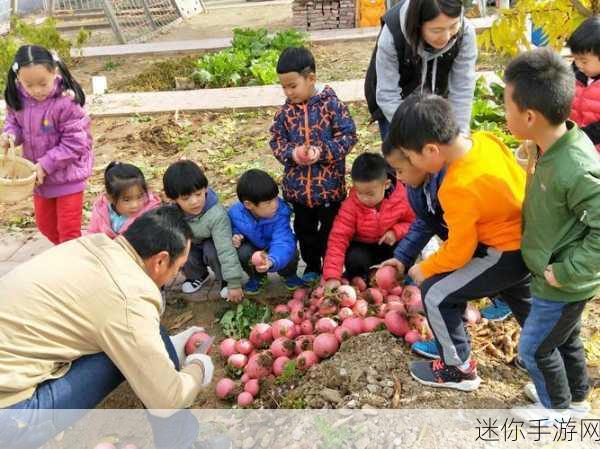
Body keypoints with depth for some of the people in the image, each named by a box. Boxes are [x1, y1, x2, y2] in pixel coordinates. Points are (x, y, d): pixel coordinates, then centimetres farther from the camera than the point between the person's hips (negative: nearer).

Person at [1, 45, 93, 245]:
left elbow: (73, 143, -23)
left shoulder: (66, 103, -25)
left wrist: (45, 164, -23)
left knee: (69, 229, 4)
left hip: (67, 175, -7)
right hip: (39, 175, 7)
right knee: (45, 224, 22)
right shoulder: (18, 99, -7)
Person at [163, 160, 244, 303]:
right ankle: (197, 276, 3)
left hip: (211, 245, -4)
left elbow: (226, 250, -37)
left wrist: (234, 283, -36)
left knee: (212, 252, -37)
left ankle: (225, 282, -9)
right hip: (192, 247, 4)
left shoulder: (216, 215, -37)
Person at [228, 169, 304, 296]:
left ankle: (289, 275, 7)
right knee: (242, 252, -32)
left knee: (291, 253, -33)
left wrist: (272, 261, -68)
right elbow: (232, 229, -2)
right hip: (253, 246, 1)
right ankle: (257, 277, 3)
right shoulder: (236, 213, -26)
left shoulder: (280, 213, -34)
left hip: (274, 248, -1)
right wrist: (234, 236, -28)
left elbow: (283, 242, -47)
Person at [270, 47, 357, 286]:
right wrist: (292, 153, -18)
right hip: (297, 184, 4)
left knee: (330, 228, 12)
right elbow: (276, 140, 3)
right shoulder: (285, 110, -2)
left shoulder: (331, 104, -12)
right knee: (304, 228, 19)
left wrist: (323, 152, -23)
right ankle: (312, 266, 38)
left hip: (329, 183, -3)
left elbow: (348, 135, -12)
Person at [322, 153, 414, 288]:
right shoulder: (350, 206, -23)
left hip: (391, 245, 2)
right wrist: (332, 276, -36)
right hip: (362, 247, -2)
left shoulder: (402, 198, -19)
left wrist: (397, 232, -26)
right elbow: (338, 239, -27)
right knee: (354, 259, -33)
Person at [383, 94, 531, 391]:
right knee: (518, 296, 33)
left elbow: (459, 252, -22)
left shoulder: (458, 188, -33)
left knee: (436, 293, -4)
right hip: (528, 238, 9)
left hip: (509, 253, -9)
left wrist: (424, 269, -4)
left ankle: (459, 369, 14)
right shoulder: (485, 139, -11)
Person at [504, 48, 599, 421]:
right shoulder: (558, 145, -7)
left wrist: (565, 272, -24)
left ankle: (558, 407, 37)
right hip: (558, 279, 8)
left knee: (535, 348, 12)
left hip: (564, 286, -8)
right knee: (565, 339, 27)